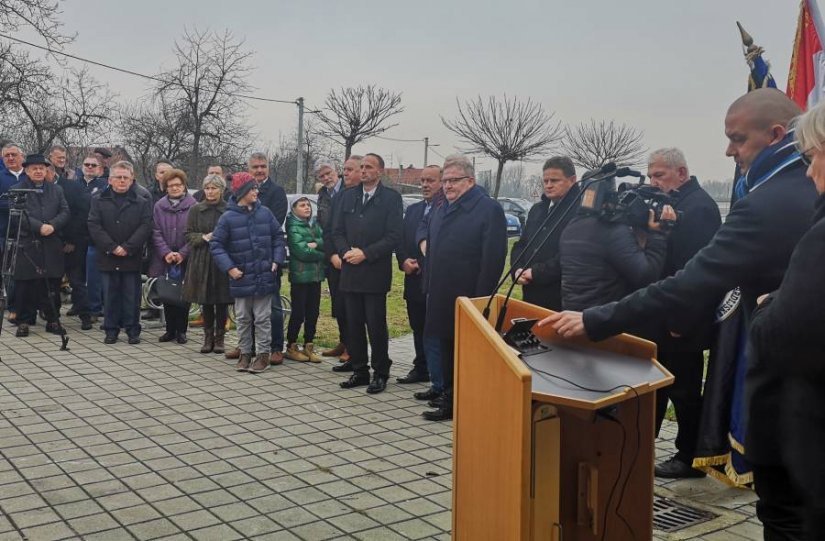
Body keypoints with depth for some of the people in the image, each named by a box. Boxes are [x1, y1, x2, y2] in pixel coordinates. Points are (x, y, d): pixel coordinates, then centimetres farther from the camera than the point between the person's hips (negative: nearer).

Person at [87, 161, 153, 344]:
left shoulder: (142, 202, 5)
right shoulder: (99, 200, 7)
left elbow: (145, 227, -4)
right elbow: (94, 226, -1)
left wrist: (127, 248, -13)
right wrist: (112, 247, -12)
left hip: (132, 258, -1)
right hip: (107, 257, 1)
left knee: (132, 295, 3)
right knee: (110, 295, 6)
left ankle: (133, 330, 12)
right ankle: (111, 330, 15)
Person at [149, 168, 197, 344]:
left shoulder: (193, 206, -3)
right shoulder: (159, 206, 6)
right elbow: (156, 232, 2)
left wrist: (182, 253, -13)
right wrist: (166, 252, -11)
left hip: (186, 260, -2)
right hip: (164, 260, 2)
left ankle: (181, 330, 14)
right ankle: (170, 330, 18)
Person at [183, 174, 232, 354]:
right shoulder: (195, 210, 7)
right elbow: (188, 235, 6)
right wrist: (204, 237, -11)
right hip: (202, 262, 2)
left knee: (222, 302, 2)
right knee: (206, 302, 7)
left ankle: (219, 338, 13)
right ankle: (208, 337, 17)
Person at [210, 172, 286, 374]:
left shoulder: (264, 213, 1)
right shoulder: (228, 217, -7)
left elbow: (278, 236, 10)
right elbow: (216, 244, -4)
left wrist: (277, 260, 0)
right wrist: (229, 267, -12)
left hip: (264, 277, 1)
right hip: (241, 278, -1)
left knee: (262, 318, 7)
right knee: (243, 319, 11)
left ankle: (263, 354, 15)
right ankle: (245, 353, 23)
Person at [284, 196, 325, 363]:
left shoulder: (314, 224, 13)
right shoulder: (293, 227, -6)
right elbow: (301, 251, -15)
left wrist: (315, 244, -17)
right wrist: (322, 255, -5)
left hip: (315, 274, 6)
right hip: (300, 275, -6)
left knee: (313, 312, 8)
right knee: (298, 313, -1)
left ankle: (308, 346, 17)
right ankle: (291, 347, 11)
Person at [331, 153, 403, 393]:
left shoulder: (391, 198, -2)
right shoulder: (348, 196, 12)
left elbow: (393, 236, -9)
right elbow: (337, 231, 11)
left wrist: (365, 253, -14)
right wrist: (346, 252, -7)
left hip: (375, 272, -4)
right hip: (350, 272, 5)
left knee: (376, 325, -1)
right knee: (353, 324, 9)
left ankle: (380, 373, 11)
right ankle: (359, 370, 20)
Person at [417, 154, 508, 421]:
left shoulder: (489, 209, -12)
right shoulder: (441, 210, 15)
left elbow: (493, 258, -17)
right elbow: (424, 229, 37)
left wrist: (481, 298, -21)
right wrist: (424, 240, 13)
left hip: (469, 298, -8)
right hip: (443, 298, 8)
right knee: (447, 349, 17)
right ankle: (449, 401, 29)